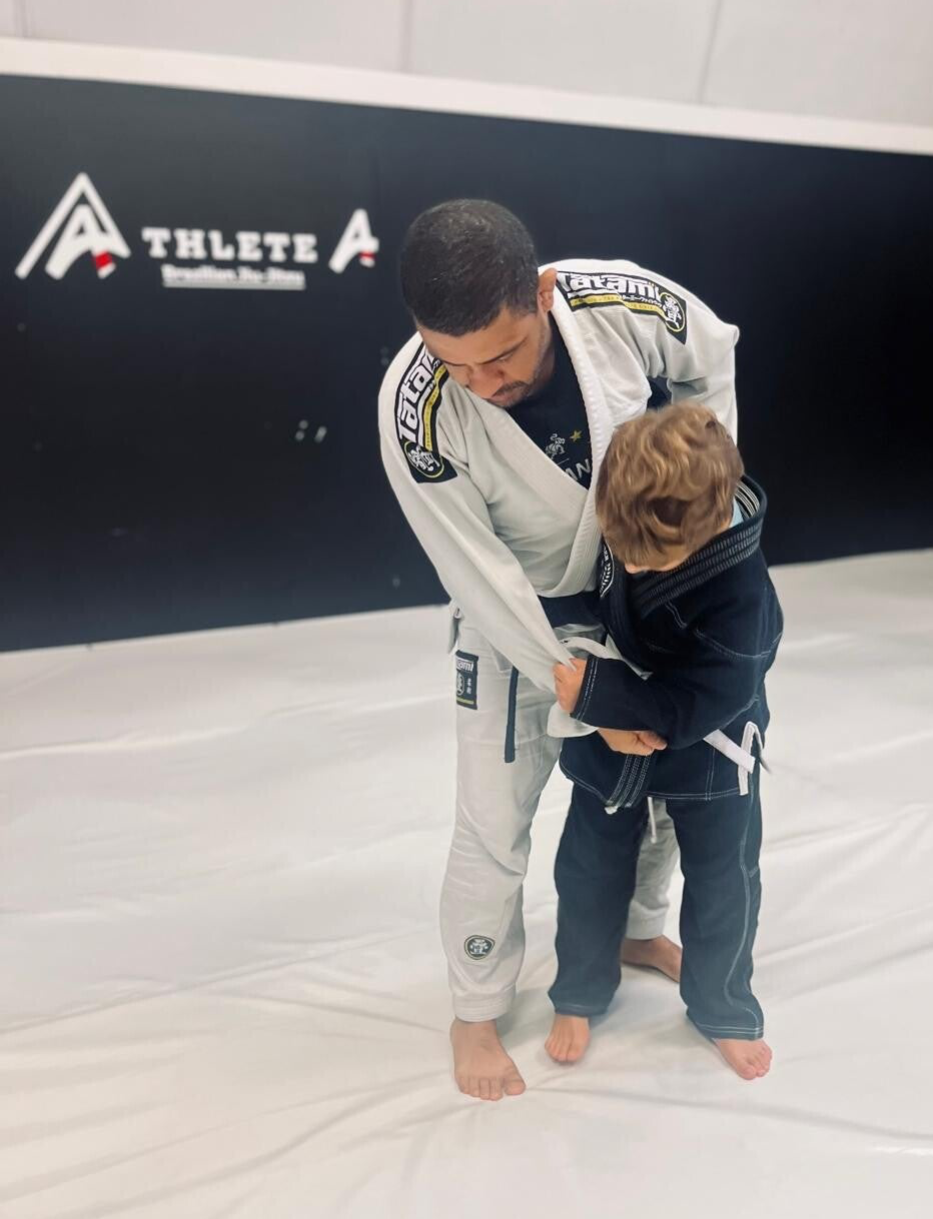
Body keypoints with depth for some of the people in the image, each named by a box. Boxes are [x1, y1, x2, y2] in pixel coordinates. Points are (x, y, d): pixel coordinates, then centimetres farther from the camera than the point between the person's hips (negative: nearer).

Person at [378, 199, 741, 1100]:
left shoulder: (629, 306, -27)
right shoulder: (415, 412, -34)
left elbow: (711, 361, -2)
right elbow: (485, 580, -25)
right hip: (517, 621, -3)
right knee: (494, 824, 2)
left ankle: (636, 927, 49)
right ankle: (477, 1010, 30)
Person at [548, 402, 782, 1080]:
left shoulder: (740, 592, -37)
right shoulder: (619, 509, -23)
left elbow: (700, 702, -32)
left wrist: (594, 692, -35)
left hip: (706, 752, -3)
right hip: (609, 737, 4)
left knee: (721, 884, 18)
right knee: (591, 870, 19)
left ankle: (724, 1010, 45)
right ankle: (580, 994, 43)